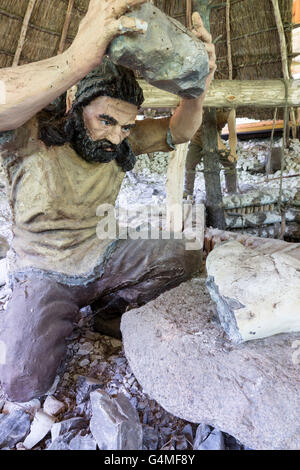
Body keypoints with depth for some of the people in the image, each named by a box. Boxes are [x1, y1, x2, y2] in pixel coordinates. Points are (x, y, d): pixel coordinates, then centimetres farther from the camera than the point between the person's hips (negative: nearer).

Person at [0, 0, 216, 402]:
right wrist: (79, 57, -55)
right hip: (45, 274, -4)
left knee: (185, 258, -11)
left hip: (102, 260, 5)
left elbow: (178, 132, -5)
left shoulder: (121, 142, -3)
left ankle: (111, 311, 11)